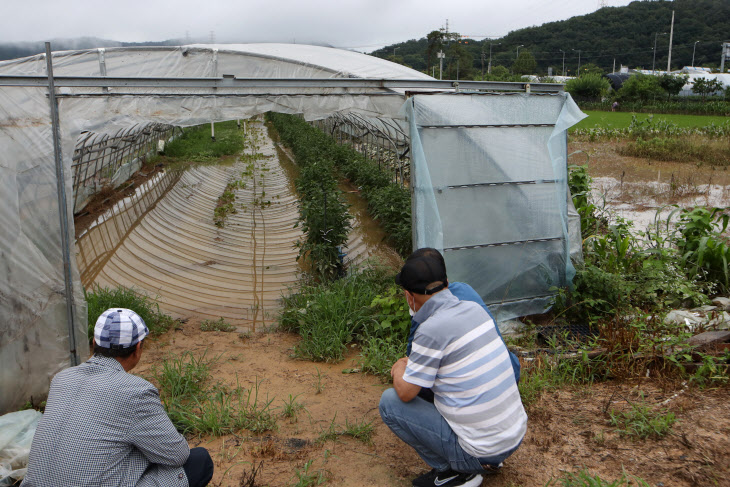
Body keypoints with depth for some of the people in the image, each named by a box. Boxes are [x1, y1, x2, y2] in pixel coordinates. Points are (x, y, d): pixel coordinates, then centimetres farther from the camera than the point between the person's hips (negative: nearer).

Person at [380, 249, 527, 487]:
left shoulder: (432, 329, -22)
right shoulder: (475, 308, 0)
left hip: (478, 452, -7)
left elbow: (406, 393, -12)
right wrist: (412, 364, 18)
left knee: (389, 401, -2)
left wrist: (399, 368, 8)